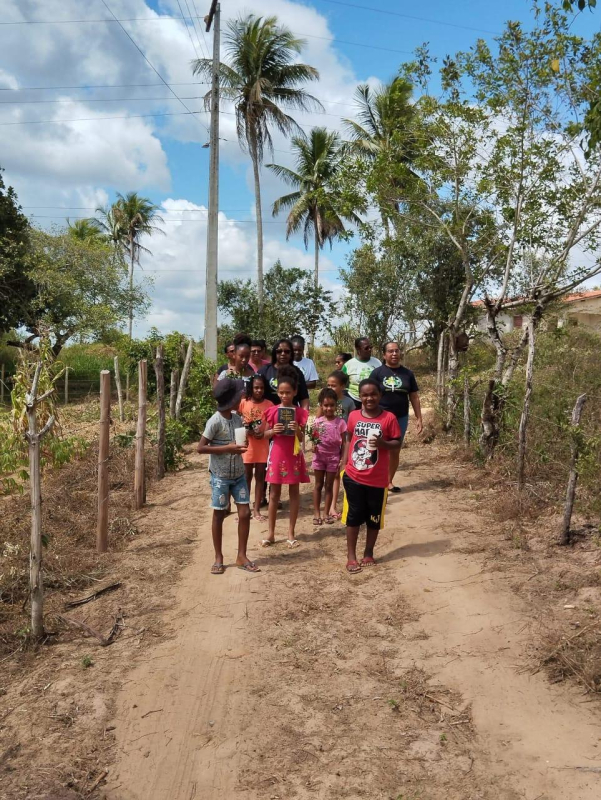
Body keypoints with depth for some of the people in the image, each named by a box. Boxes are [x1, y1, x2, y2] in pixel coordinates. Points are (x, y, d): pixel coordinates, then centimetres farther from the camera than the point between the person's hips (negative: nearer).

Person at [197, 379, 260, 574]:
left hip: (239, 475, 6)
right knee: (219, 515, 7)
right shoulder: (215, 421, -18)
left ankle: (241, 556, 17)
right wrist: (227, 448, -23)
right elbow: (201, 447, -18)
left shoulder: (238, 418, 2)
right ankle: (218, 558, 21)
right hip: (220, 477, -6)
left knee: (245, 513, 4)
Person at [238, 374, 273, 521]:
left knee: (260, 477, 7)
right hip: (247, 445, 0)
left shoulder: (269, 404, -3)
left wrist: (264, 433, -18)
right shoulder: (243, 403, -5)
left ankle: (256, 510, 16)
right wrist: (245, 428, -17)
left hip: (262, 445, 1)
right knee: (247, 477, 10)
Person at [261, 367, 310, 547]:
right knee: (274, 494, 6)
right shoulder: (272, 411, -1)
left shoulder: (300, 412, -3)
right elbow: (266, 435, 4)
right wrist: (274, 430, -16)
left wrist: (297, 430, -23)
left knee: (294, 492, 6)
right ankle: (271, 533, 15)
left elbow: (301, 438, -3)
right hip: (277, 454, 0)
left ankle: (291, 533, 16)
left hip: (294, 455, 0)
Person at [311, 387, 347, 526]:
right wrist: (313, 446, -18)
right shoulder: (318, 422, -2)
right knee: (318, 484, 9)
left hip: (333, 457, -1)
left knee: (329, 485, 9)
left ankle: (327, 513, 18)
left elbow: (344, 443, -3)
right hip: (319, 456, 1)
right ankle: (317, 513, 16)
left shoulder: (340, 422, -6)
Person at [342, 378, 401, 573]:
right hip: (353, 477, 1)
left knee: (374, 518, 12)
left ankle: (368, 554, 29)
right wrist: (345, 464, 7)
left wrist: (382, 442, -24)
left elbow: (397, 444, -5)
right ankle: (351, 556, 20)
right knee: (353, 516, 9)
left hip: (377, 480, -1)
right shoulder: (353, 416, 0)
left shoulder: (389, 418, -8)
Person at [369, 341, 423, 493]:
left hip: (401, 418, 4)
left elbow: (414, 397, 8)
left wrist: (419, 418, 4)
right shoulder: (377, 372, -6)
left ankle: (389, 481, 25)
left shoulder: (407, 374, 4)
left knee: (395, 451, 12)